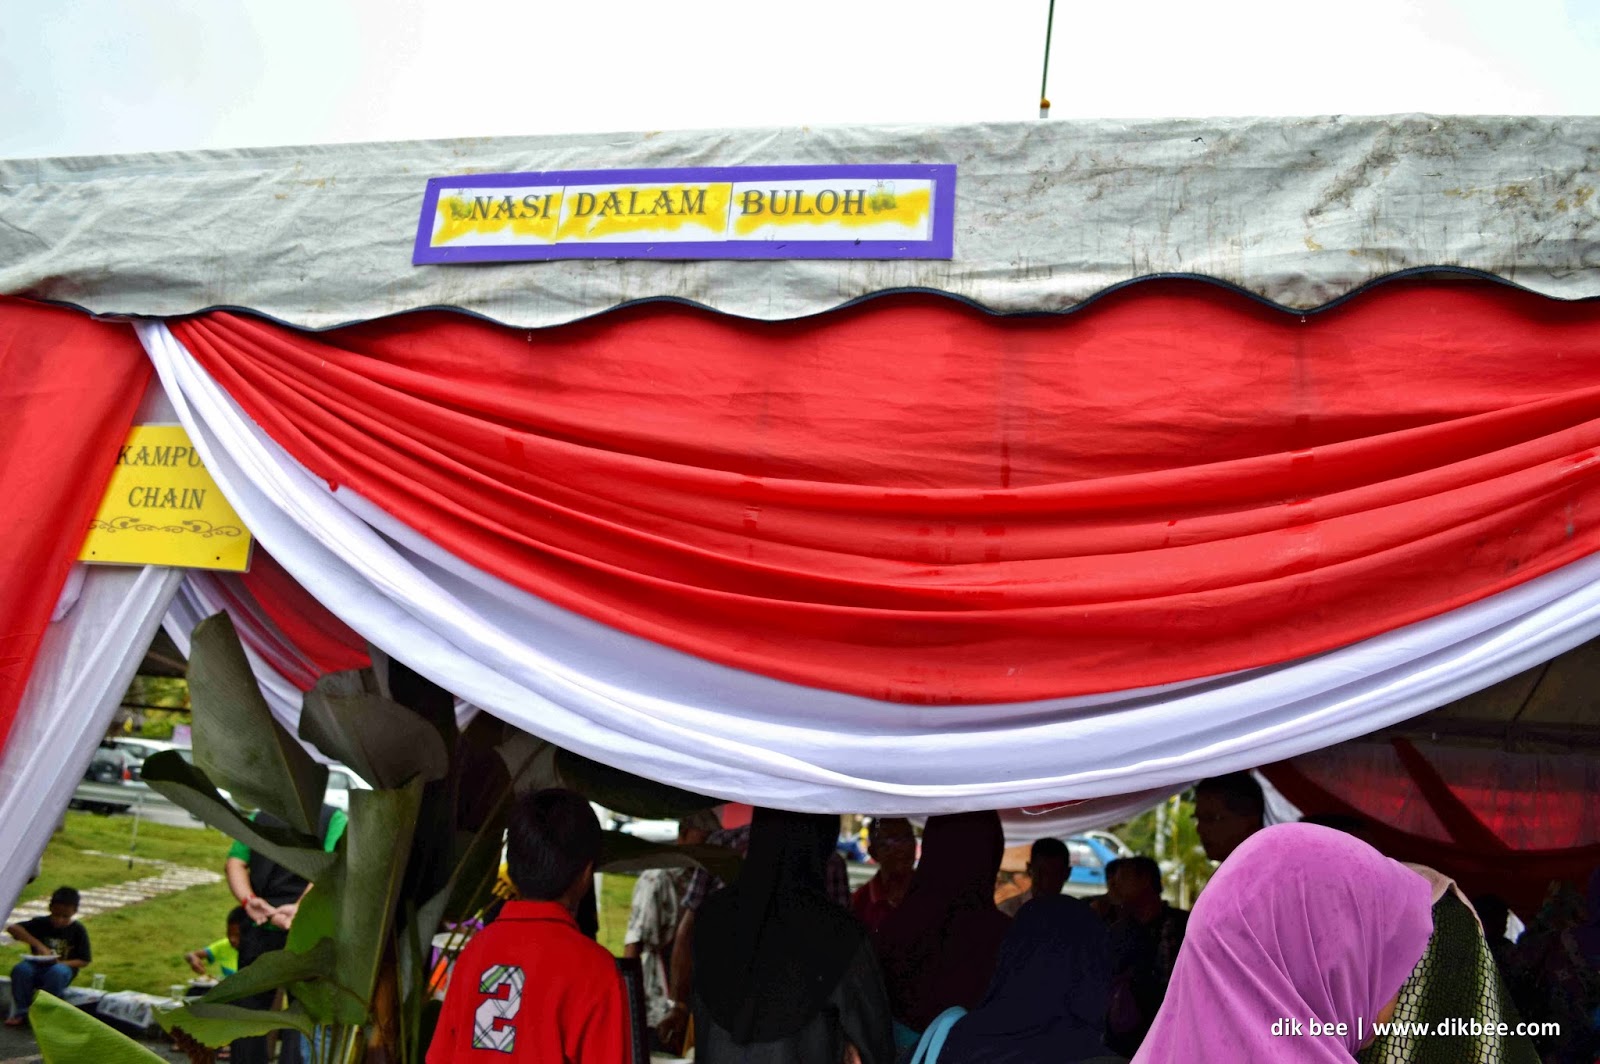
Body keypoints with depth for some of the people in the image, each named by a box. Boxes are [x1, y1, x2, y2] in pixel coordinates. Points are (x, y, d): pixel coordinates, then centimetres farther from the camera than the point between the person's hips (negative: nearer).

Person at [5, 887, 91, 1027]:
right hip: (37, 967, 2)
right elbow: (12, 928, -19)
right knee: (21, 969, -32)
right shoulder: (41, 923, -3)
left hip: (63, 968, -2)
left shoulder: (78, 931, -6)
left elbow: (84, 961, -5)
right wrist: (38, 944, -28)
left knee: (57, 972, -38)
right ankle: (21, 1012, -14)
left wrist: (59, 963, -23)